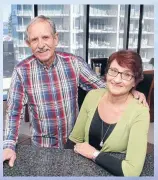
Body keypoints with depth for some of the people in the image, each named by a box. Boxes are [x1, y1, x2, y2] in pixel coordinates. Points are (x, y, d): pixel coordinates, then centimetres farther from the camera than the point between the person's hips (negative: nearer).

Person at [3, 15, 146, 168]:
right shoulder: (21, 71, -12)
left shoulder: (74, 63, -11)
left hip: (75, 141, 1)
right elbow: (14, 112, -9)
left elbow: (101, 87, -5)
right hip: (41, 145, -1)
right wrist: (9, 146, -19)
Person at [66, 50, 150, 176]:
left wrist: (94, 154, -16)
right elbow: (75, 139, 1)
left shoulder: (139, 113, -19)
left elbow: (132, 170, -23)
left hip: (111, 173, -2)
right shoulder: (93, 96, -7)